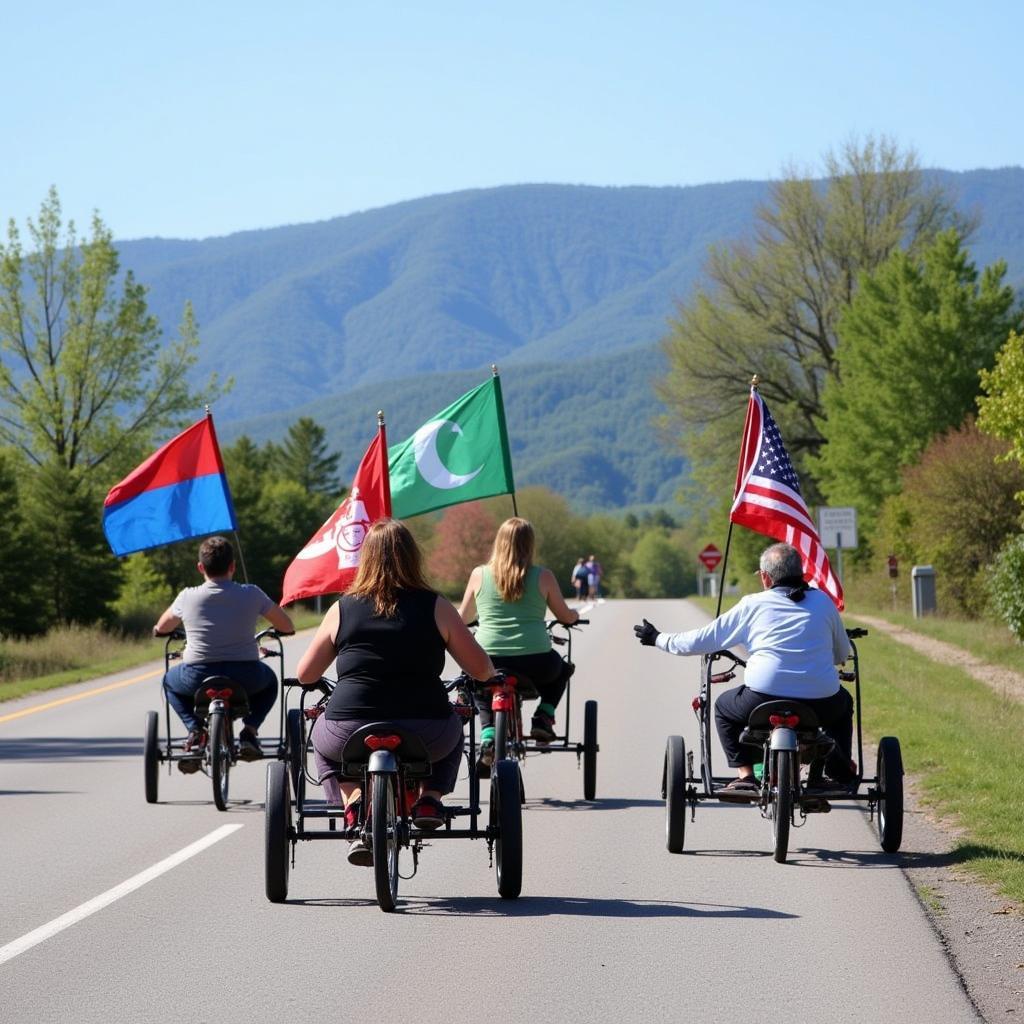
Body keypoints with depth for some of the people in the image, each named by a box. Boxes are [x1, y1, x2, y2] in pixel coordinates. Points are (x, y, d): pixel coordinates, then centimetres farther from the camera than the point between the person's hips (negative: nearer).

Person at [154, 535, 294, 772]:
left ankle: (195, 730, 10)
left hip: (198, 678, 0)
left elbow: (161, 627, 21)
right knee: (269, 681, 35)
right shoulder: (251, 594, 0)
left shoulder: (188, 597, 2)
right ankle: (250, 730, 12)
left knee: (170, 681, 33)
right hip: (246, 678, 0)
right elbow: (287, 626, 11)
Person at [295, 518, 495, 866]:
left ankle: (354, 803, 12)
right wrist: (488, 675, 28)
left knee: (322, 737, 34)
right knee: (452, 728, 35)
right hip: (426, 738, 0)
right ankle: (429, 798, 16)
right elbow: (481, 669, 4)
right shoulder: (435, 607, 3)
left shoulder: (342, 609, 6)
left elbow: (305, 675, 14)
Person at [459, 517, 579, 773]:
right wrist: (575, 615, 37)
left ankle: (488, 736, 9)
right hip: (536, 662, 0)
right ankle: (543, 718, 14)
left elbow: (462, 617, 16)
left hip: (488, 660, 0)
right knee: (562, 669, 34)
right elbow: (565, 616, 13)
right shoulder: (543, 576, 1)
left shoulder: (479, 574, 3)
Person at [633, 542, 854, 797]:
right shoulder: (823, 601, 13)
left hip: (763, 698, -2)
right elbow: (842, 654, 24)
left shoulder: (753, 605, 8)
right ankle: (840, 775, 28)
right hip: (822, 705, 2)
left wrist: (658, 639, 31)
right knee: (843, 702, 37)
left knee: (724, 707, 30)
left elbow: (701, 641, 14)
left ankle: (745, 776, 15)